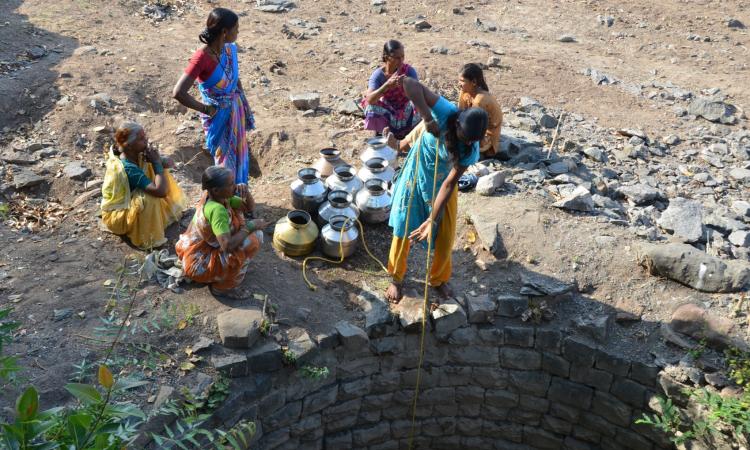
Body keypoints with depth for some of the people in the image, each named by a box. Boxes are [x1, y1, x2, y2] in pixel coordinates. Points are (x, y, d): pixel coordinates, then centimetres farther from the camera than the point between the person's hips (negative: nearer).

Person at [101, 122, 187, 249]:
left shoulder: (136, 154, -10)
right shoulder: (129, 168, -35)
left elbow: (170, 163, -4)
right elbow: (161, 191, -42)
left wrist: (157, 160, -27)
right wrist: (157, 162, -31)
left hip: (130, 199, 9)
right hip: (116, 215, -9)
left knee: (160, 170, 3)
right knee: (149, 197, -36)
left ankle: (169, 211, 16)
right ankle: (147, 239, -17)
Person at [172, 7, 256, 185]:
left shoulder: (230, 48, -4)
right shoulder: (202, 57, -26)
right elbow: (178, 93, -31)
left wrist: (244, 105, 11)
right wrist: (205, 109, -19)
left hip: (235, 110, 7)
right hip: (219, 116, -7)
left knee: (239, 156, 22)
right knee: (225, 160, 10)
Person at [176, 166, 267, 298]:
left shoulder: (213, 195, -6)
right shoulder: (216, 209, -31)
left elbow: (247, 207, 3)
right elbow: (227, 245, -40)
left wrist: (245, 191, -18)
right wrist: (250, 226, -27)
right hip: (199, 265, -9)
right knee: (254, 238, -22)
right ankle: (222, 287, -5)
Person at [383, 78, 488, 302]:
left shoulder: (471, 151, -26)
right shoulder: (445, 112, -32)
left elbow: (449, 184, -23)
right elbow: (410, 84, -41)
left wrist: (433, 220, -28)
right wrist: (428, 119, -46)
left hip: (441, 182, 1)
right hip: (416, 175, -1)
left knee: (445, 235, 6)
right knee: (403, 229, 6)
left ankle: (439, 278, 34)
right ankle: (397, 279, 28)